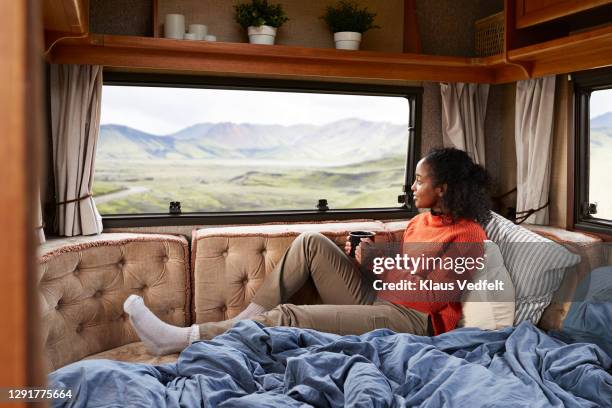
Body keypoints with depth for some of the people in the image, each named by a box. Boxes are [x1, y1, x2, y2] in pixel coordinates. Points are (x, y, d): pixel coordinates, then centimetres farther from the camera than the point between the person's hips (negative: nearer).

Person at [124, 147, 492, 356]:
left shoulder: (468, 234, -9)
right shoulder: (423, 219, 17)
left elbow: (434, 297, -17)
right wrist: (367, 258, -1)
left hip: (409, 320, -8)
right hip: (372, 298, 8)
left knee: (287, 318, -22)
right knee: (311, 242, -7)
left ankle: (179, 340, -14)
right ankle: (245, 325, -9)